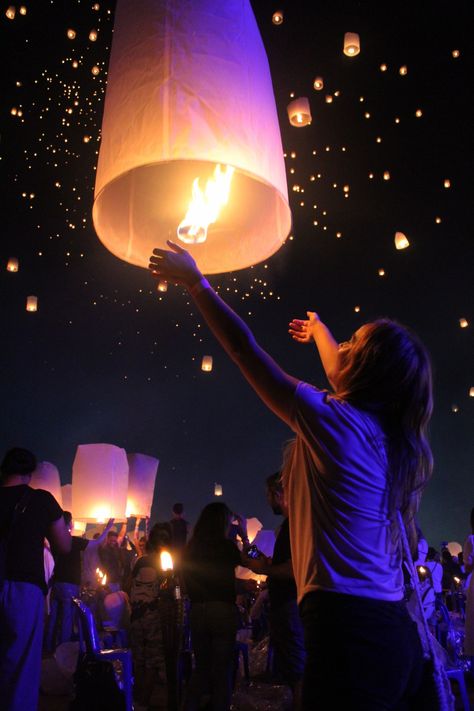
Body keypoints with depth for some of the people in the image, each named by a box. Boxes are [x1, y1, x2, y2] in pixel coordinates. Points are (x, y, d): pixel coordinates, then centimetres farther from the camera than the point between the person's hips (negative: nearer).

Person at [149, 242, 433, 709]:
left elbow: (244, 349, -5)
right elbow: (343, 375, 30)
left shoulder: (333, 421, -12)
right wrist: (318, 329, 49)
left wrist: (194, 281, 8)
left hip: (347, 626, -8)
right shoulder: (389, 434, 10)